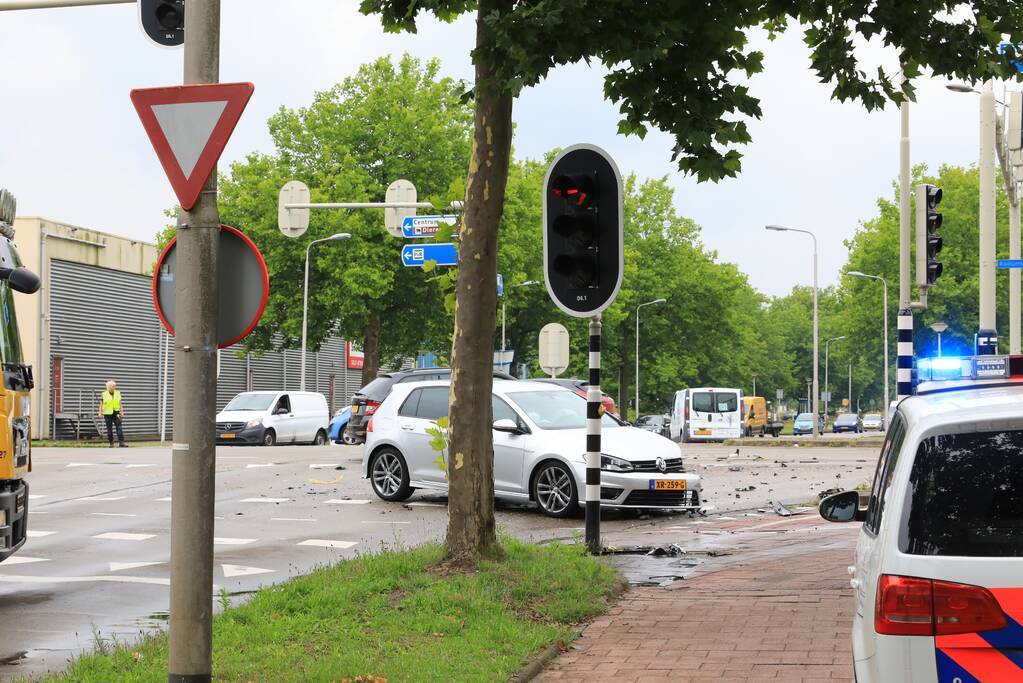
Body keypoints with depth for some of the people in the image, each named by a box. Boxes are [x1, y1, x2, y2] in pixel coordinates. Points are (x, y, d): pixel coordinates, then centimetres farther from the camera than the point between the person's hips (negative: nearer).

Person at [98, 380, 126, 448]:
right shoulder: (103, 395, -1)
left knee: (119, 428, -8)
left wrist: (122, 412, 5)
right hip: (108, 414, -2)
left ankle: (121, 443, -12)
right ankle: (111, 443, 10)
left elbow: (120, 404, 11)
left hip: (116, 413, 2)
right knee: (109, 429, 3)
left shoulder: (118, 393, 7)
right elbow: (101, 404, 0)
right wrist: (100, 413, -8)